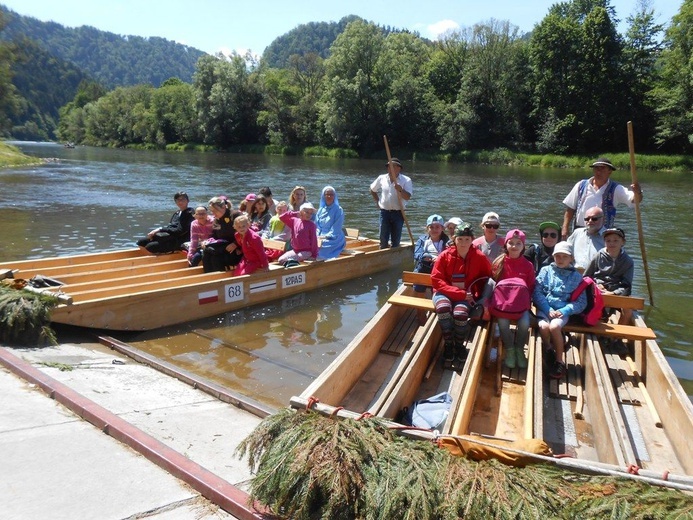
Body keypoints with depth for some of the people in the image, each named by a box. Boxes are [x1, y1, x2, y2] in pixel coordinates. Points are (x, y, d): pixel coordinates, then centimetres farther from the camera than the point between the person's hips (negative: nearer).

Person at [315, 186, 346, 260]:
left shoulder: (338, 210, -2)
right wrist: (317, 237, -8)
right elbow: (317, 226, 12)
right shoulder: (320, 210, 13)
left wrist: (324, 237, -16)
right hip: (321, 238, 4)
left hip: (334, 240, -4)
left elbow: (336, 230, -8)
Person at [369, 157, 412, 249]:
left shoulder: (406, 180, -3)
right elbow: (372, 190, 21)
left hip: (398, 213, -2)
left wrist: (400, 190, -31)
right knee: (383, 239, 3)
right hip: (384, 212, 2)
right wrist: (377, 202, 14)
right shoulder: (382, 178, 5)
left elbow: (408, 197, -13)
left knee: (396, 241, 5)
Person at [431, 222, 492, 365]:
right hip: (444, 293, 0)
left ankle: (459, 345, -2)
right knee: (443, 308, -33)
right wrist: (460, 293, -18)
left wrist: (477, 295, -7)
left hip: (466, 296, 0)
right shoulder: (445, 255, -9)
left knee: (460, 312, -31)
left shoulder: (479, 257, -6)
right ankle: (448, 344, -10)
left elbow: (487, 277, 7)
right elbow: (436, 280, -11)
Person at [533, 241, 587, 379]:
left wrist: (564, 311, -11)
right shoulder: (546, 271, 9)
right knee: (544, 326, -30)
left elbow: (581, 301, 4)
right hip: (545, 308, 1)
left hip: (563, 310, -1)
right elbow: (537, 292, 1)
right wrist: (548, 310, -12)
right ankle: (549, 351, 0)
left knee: (554, 326, -31)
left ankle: (559, 361, -11)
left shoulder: (576, 276, 9)